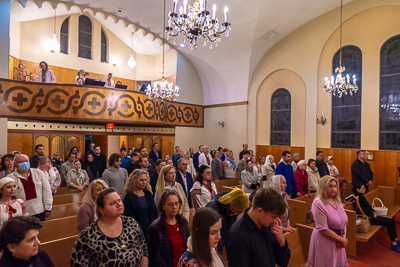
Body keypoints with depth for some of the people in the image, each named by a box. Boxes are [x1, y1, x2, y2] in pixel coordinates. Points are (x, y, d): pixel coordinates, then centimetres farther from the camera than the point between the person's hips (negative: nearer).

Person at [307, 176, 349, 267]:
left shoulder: (337, 200, 4)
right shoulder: (318, 203, -21)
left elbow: (343, 221, 8)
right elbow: (323, 229, -22)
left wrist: (344, 237, -6)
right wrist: (341, 240, -13)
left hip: (338, 241, 7)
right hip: (325, 240, -7)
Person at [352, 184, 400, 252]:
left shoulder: (361, 197, 13)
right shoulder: (357, 198, -18)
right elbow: (361, 211, -19)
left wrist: (374, 212, 1)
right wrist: (372, 216, -10)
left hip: (371, 216, 10)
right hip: (367, 218, -10)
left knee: (392, 221, 5)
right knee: (389, 223, -16)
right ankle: (394, 244, -8)